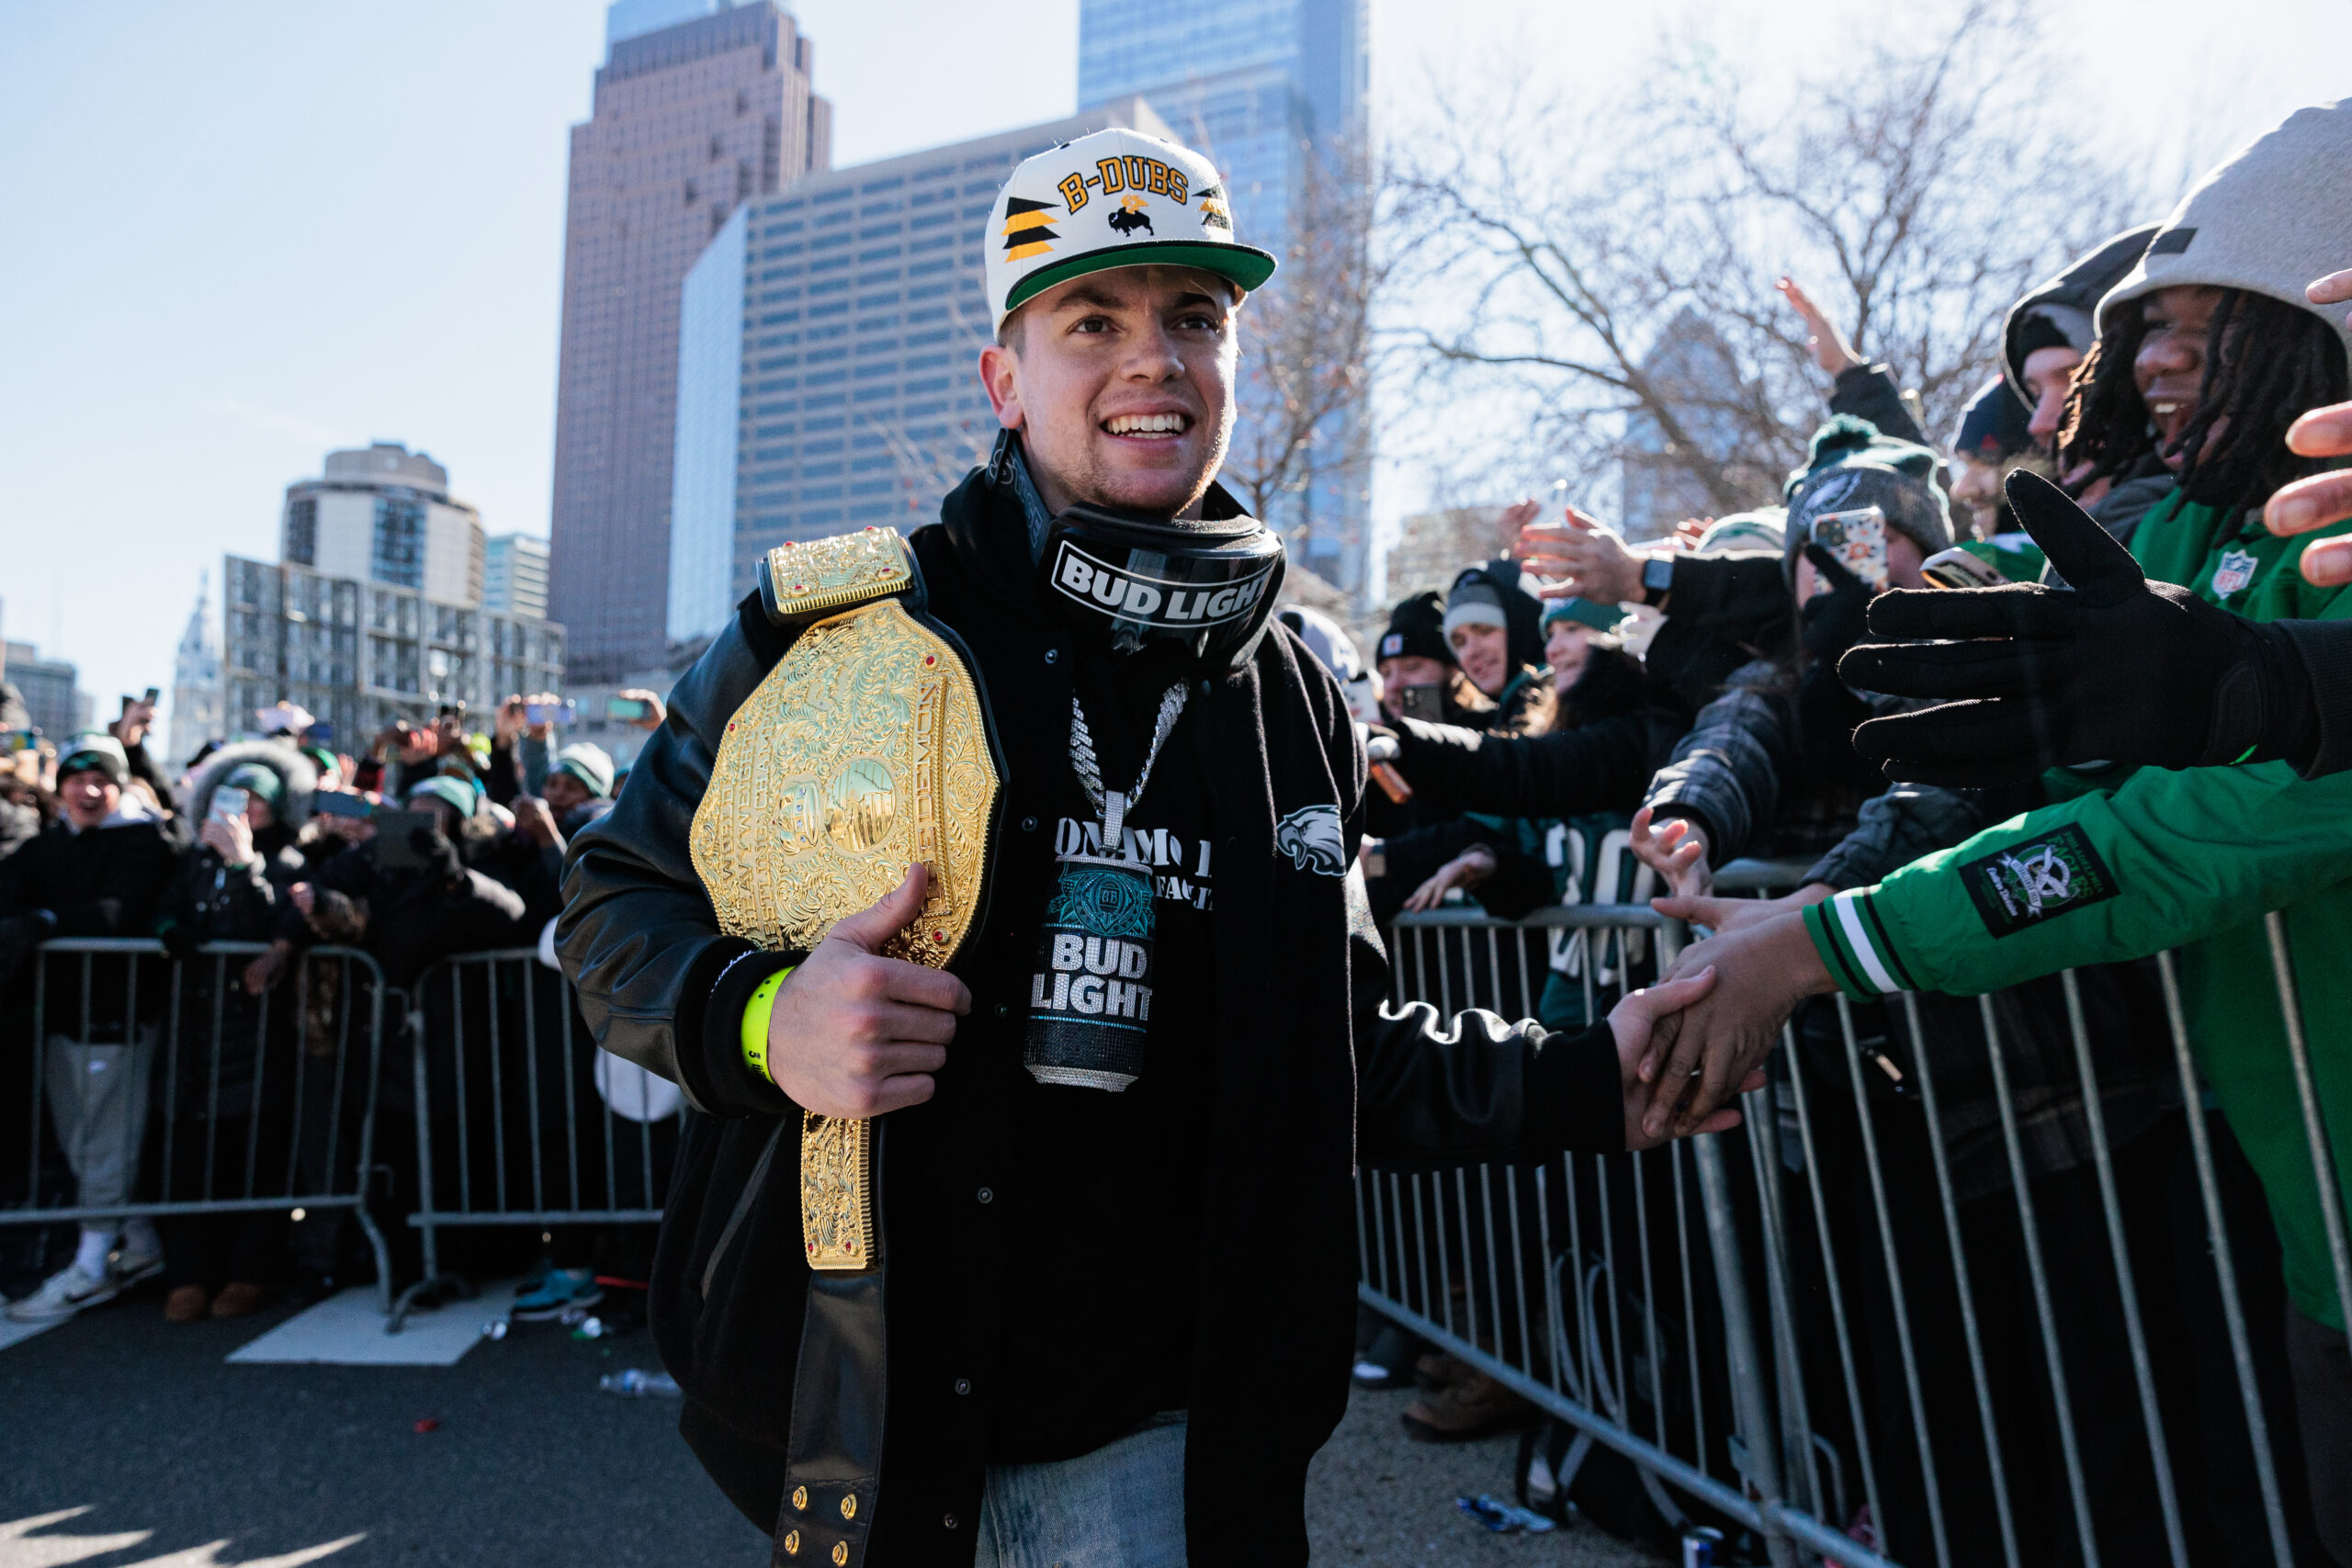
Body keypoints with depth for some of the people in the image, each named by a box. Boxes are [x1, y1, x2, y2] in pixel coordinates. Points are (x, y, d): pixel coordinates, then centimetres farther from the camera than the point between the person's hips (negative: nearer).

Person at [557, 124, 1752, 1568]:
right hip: (856, 1413, -1)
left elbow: (1328, 1057, 10)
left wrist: (1579, 1079, 0)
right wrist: (759, 1016, -20)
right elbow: (616, 901, 0)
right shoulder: (838, 631, -8)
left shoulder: (1295, 704, 3)